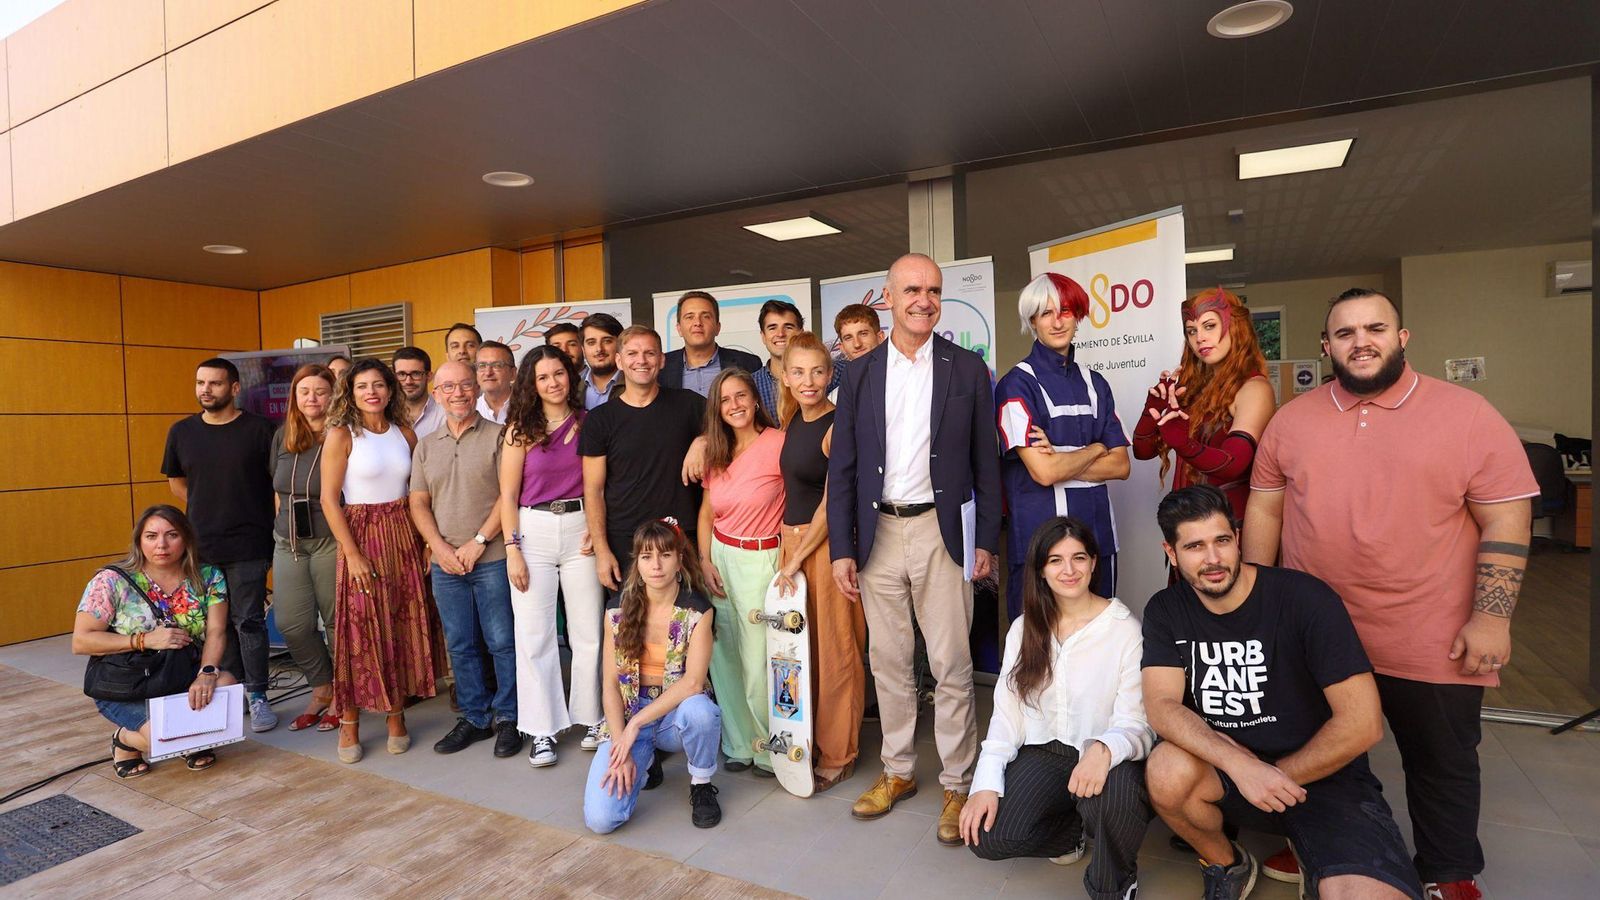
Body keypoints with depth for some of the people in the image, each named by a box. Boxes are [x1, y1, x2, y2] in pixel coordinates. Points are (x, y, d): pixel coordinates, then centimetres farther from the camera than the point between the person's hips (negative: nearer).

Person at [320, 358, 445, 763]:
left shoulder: (404, 434, 7)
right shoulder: (341, 435, -5)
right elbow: (329, 499, -9)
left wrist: (427, 541, 0)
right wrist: (352, 554, -14)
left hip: (404, 536, 4)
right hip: (361, 535, -4)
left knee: (404, 626, 7)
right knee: (361, 629, 0)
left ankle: (396, 714, 20)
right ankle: (349, 723, 15)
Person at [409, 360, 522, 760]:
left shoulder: (497, 436, -3)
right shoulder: (425, 446, 13)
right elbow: (419, 503, 10)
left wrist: (479, 541, -13)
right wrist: (440, 547, -4)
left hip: (491, 558, -5)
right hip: (444, 562, 5)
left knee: (502, 642, 2)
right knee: (460, 646, 12)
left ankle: (507, 718, 16)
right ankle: (474, 717, 26)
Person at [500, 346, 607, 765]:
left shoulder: (588, 423, 5)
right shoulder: (521, 430, 1)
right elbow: (508, 495, 1)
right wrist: (512, 550, -6)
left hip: (580, 529, 1)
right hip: (533, 531, -1)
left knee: (588, 632, 6)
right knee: (533, 636, 3)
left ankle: (591, 718, 22)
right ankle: (543, 730, 16)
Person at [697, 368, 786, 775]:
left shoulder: (778, 443, -12)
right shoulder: (716, 454, 9)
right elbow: (706, 514, 15)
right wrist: (705, 561, 3)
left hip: (761, 560, -6)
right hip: (720, 558, 6)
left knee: (758, 661, -3)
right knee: (723, 657, 10)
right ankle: (739, 744, 30)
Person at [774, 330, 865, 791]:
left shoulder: (838, 426, -14)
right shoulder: (794, 417, 9)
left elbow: (832, 503, -14)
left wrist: (799, 558, -10)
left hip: (826, 544, -8)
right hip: (792, 537, 8)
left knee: (834, 650, 3)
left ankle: (837, 755, 20)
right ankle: (807, 742, 32)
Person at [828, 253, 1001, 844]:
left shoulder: (967, 369, 1)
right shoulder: (860, 374, 5)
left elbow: (985, 462, 3)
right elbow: (842, 467, 4)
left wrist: (986, 540, -1)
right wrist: (842, 547, 0)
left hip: (941, 530, -2)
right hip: (878, 532, 2)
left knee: (952, 666, 3)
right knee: (888, 662, 13)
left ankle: (957, 784, 21)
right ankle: (898, 771, 31)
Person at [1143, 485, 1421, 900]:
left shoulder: (1305, 599, -16)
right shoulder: (1165, 611, -5)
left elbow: (1362, 724, -16)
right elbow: (1161, 707, -15)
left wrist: (1276, 777, -10)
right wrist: (1240, 765, -30)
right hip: (1223, 769, 4)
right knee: (1167, 770, -29)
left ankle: (1316, 864, 4)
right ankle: (1226, 864, 3)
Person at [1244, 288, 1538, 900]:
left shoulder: (1468, 415, -6)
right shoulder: (1292, 419, 1)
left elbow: (1506, 522, -7)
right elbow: (1264, 509, 4)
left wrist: (1491, 617, -13)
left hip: (1435, 644, -2)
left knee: (1443, 765, 17)